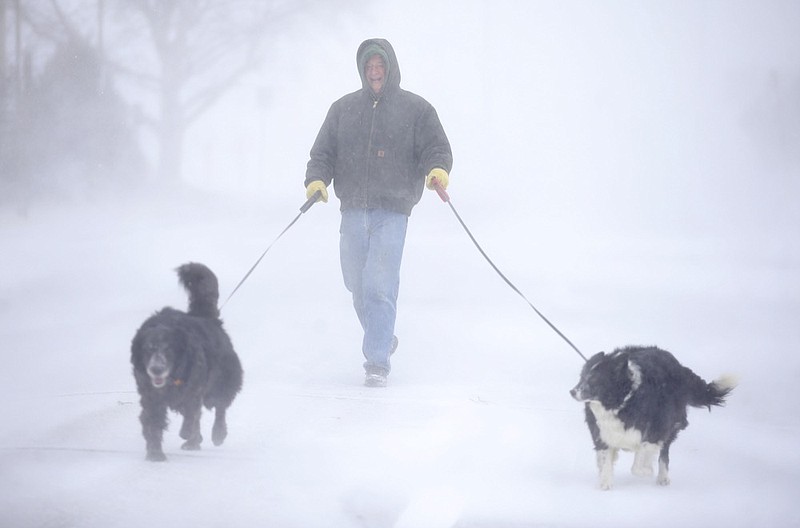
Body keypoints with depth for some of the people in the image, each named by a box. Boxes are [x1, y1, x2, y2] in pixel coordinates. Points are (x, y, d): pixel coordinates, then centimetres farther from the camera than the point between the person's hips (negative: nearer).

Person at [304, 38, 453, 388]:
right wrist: (317, 179, -7)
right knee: (357, 286, 10)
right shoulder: (343, 109, 14)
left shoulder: (416, 109, 6)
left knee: (379, 286, -14)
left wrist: (438, 169, -21)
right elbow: (323, 151, 13)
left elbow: (436, 147, 2)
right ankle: (382, 339, 35)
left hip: (392, 212, -4)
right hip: (353, 211, 4)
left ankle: (377, 362, -14)